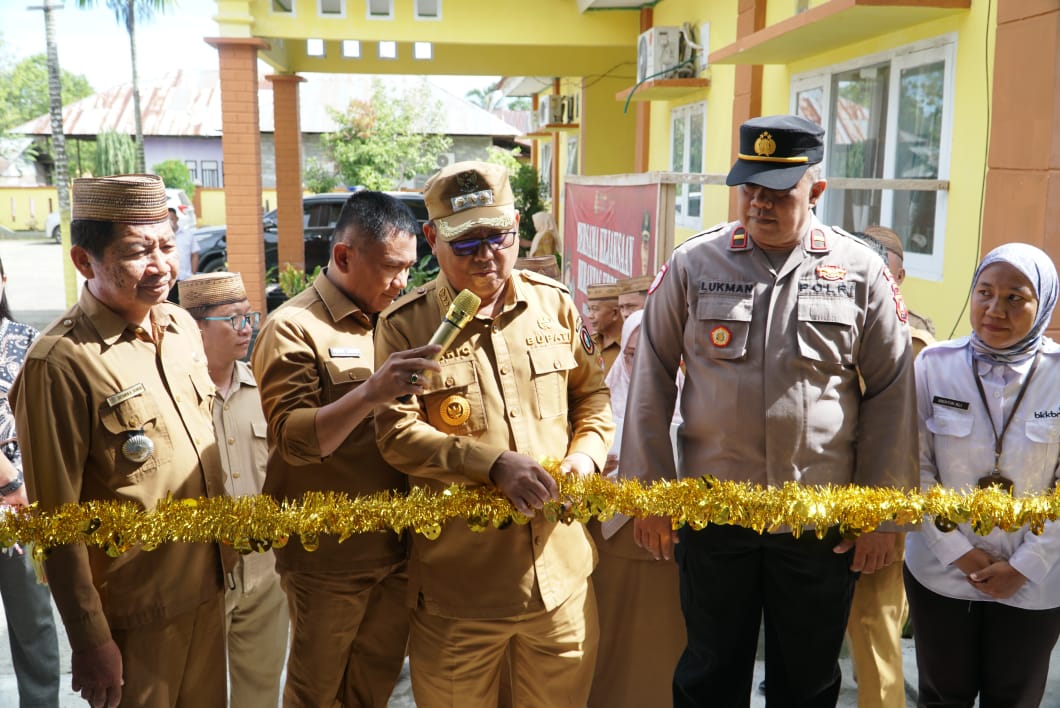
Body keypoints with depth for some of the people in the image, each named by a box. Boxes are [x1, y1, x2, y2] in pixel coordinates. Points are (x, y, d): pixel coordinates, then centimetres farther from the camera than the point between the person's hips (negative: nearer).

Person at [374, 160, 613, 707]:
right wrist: (493, 464, -24)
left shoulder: (555, 303, 4)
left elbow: (592, 394, 14)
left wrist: (585, 453, -5)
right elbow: (396, 433, -14)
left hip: (561, 573, 3)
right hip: (457, 582, -2)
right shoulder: (404, 325, -7)